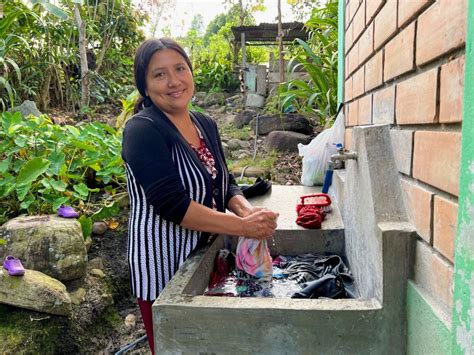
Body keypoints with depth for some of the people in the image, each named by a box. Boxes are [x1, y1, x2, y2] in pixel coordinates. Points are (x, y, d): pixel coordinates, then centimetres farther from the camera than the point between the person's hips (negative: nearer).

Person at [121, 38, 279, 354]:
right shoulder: (142, 130, -17)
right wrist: (244, 227, -25)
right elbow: (173, 205, -25)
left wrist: (248, 210, -14)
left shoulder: (206, 125, 4)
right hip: (163, 265, -7)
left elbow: (225, 185, 7)